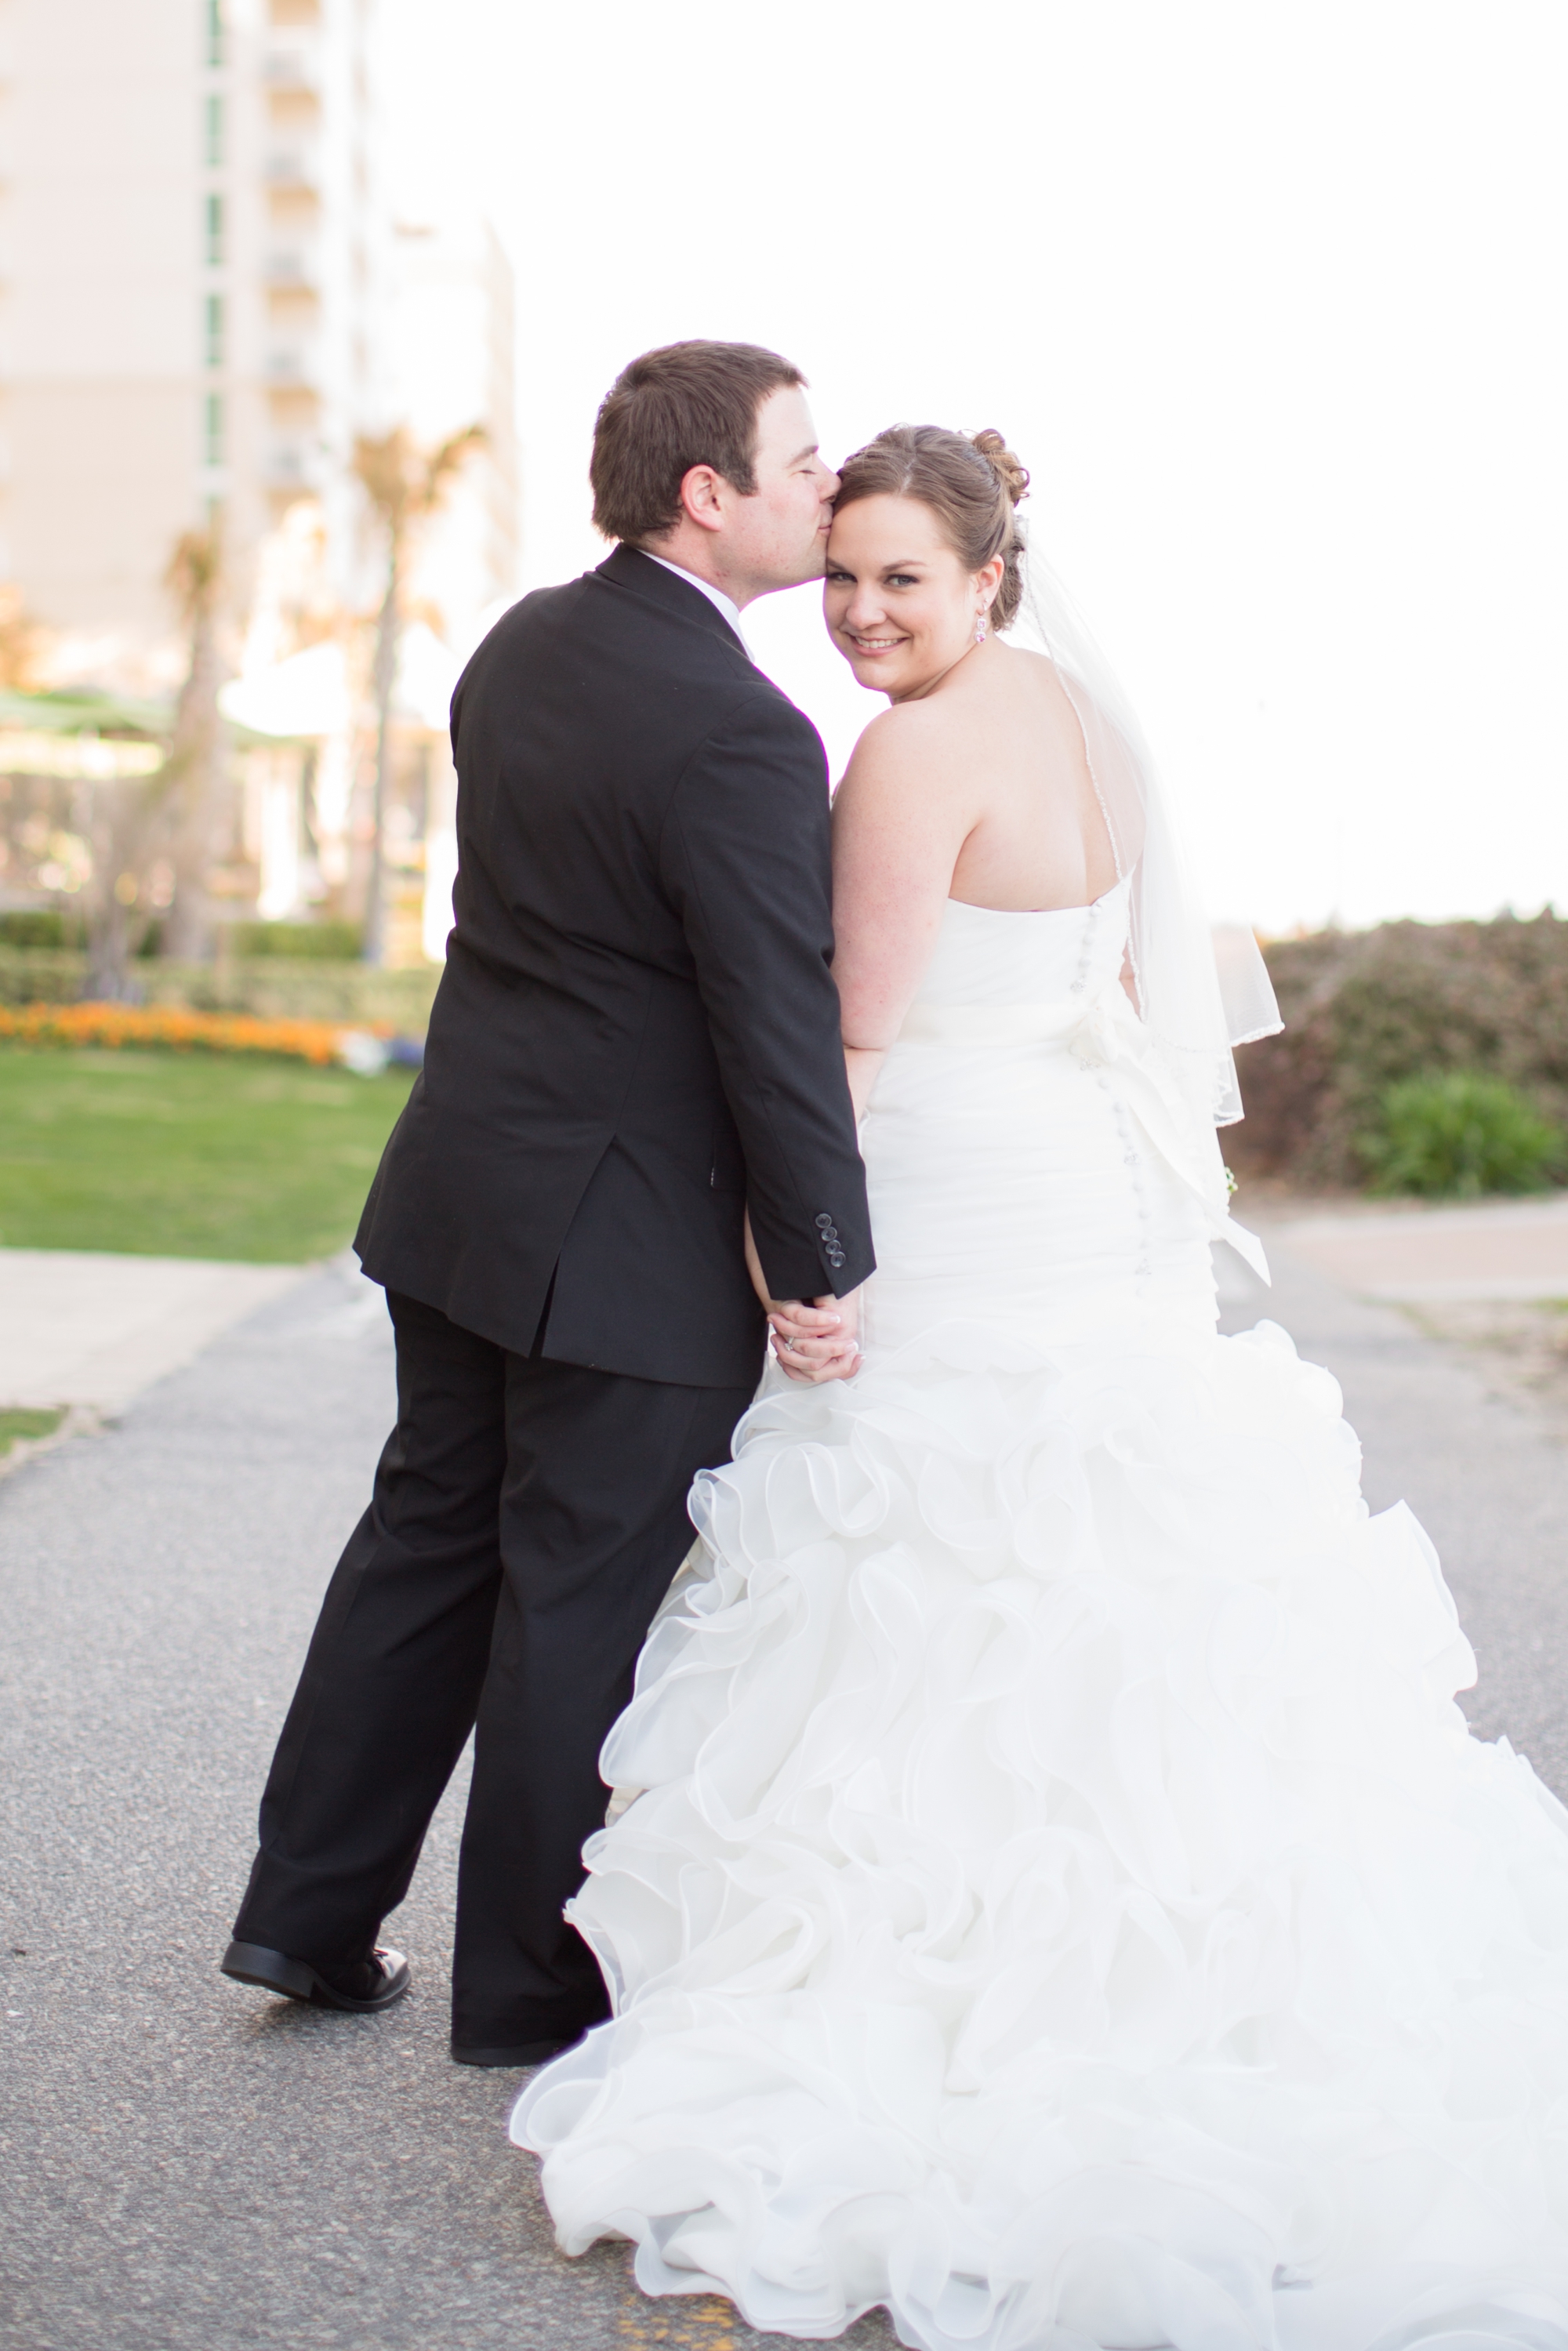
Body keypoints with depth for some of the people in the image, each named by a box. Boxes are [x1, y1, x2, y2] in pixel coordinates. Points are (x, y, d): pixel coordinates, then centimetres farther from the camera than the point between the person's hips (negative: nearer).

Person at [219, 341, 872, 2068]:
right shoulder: (739, 733, -22)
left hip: (461, 1191, 8)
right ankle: (528, 1989, 21)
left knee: (426, 1539, 19)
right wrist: (825, 1264, -13)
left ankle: (310, 1911, 29)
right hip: (632, 1240, -8)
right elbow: (782, 1029, -20)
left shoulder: (524, 644, 5)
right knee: (581, 1603, 5)